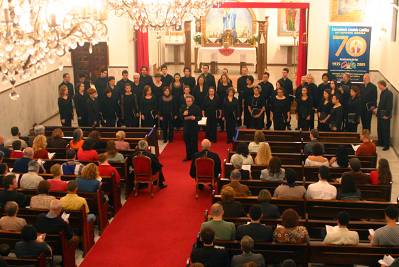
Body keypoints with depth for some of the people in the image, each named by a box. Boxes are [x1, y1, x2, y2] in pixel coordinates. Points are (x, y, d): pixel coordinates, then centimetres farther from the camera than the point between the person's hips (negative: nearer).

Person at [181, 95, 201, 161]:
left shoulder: (196, 108, -5)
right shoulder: (183, 108, 8)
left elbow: (199, 117, -6)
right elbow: (181, 117, 4)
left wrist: (194, 118, -25)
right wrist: (184, 116, -17)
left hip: (194, 127, -4)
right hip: (186, 127, 4)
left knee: (194, 142, -1)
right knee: (187, 142, 9)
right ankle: (188, 156, 19)